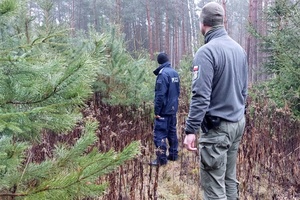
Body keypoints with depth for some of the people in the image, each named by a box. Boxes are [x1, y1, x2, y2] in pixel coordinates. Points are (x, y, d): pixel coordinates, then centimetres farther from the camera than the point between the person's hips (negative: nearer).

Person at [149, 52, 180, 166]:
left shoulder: (163, 74, -17)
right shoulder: (175, 73, 7)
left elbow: (160, 94, -20)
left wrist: (156, 111, -15)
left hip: (164, 110, -8)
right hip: (173, 109, 8)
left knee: (160, 134, -4)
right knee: (172, 132, 16)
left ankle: (161, 159, -3)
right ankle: (173, 154, 24)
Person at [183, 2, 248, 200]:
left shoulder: (207, 52, -17)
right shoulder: (239, 49, 9)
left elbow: (201, 95, -23)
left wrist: (191, 130, -21)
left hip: (217, 126, -8)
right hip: (238, 122, 8)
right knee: (230, 178, 17)